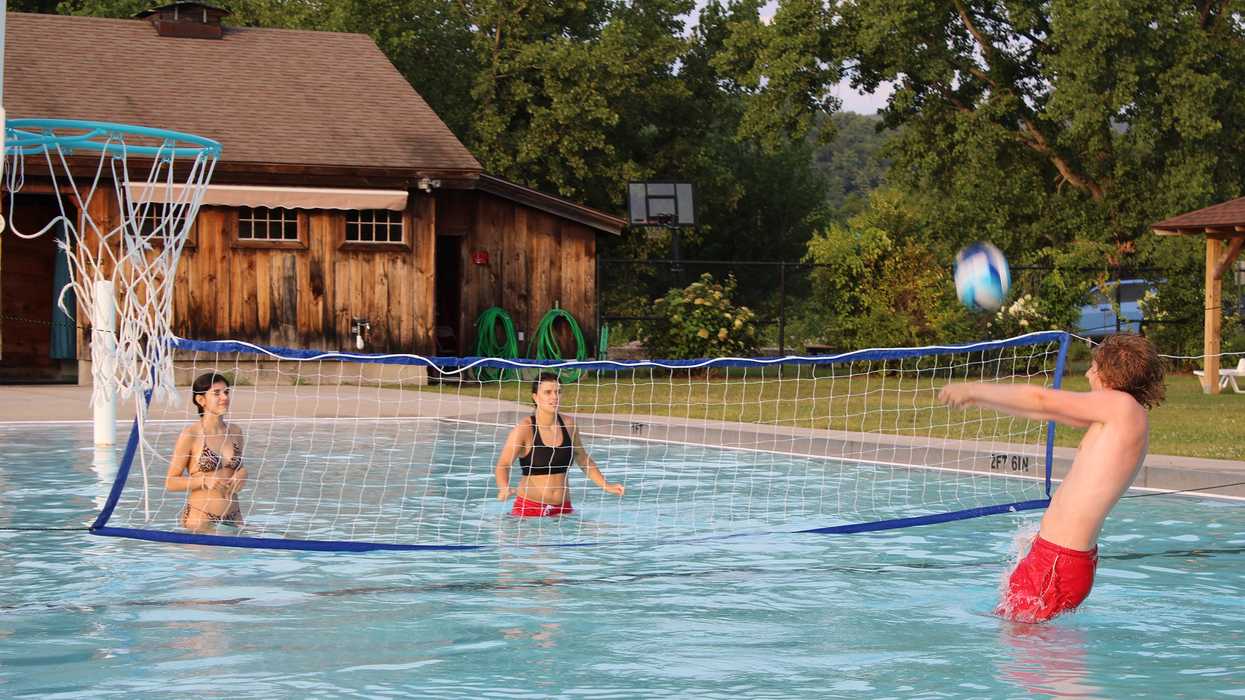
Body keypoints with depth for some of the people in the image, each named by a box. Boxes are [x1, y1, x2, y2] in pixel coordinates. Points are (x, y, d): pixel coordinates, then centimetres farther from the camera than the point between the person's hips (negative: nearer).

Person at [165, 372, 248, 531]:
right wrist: (204, 481, -21)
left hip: (232, 517, 5)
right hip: (200, 518, -5)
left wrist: (242, 474, -1)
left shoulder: (235, 432, 7)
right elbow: (171, 482, -7)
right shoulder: (190, 434, -9)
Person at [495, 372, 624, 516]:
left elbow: (584, 461, 20)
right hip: (529, 505, -4)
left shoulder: (568, 424, 6)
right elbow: (502, 465, -18)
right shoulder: (525, 429, -9)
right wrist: (504, 489, -38)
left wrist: (606, 486, 13)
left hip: (563, 507, 4)